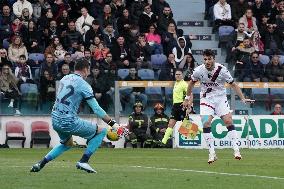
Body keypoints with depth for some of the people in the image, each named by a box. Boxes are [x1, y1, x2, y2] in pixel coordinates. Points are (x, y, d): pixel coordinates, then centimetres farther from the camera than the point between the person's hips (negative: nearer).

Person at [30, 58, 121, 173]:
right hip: (68, 121, -8)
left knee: (67, 144, 33)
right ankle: (83, 161, -2)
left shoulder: (64, 79, 12)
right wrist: (113, 124, -9)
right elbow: (97, 109, -12)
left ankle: (40, 164, 22)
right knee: (101, 131, 3)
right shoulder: (83, 85, -9)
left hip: (55, 120, 8)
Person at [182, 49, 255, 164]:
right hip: (206, 99, 0)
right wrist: (187, 98, 14)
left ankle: (236, 150, -11)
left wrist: (243, 99, -10)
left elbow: (233, 85, -5)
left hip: (220, 98, 0)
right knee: (206, 123, -17)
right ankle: (212, 153, -10)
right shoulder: (199, 71, -11)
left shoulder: (222, 70, -15)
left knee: (228, 121, -15)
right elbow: (192, 82, 9)